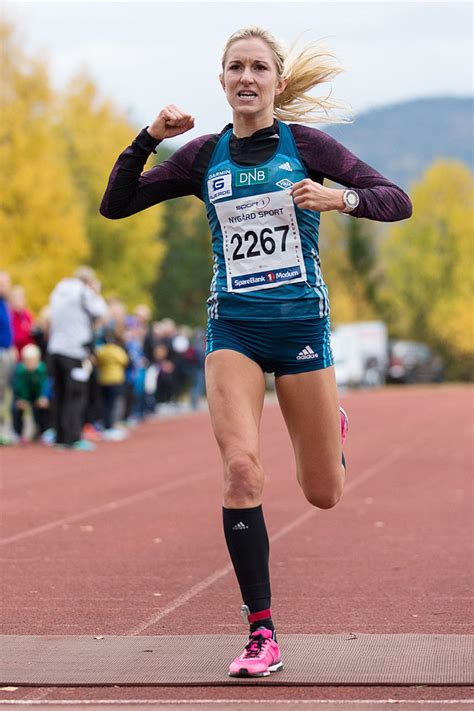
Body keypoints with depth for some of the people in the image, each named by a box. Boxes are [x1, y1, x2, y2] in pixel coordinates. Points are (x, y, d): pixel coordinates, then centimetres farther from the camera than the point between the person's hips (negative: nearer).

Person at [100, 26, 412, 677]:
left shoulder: (305, 144, -3)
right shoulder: (204, 155, 4)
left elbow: (398, 201, -6)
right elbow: (115, 206, 5)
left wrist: (342, 197, -25)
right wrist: (149, 139, -8)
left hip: (301, 324, -1)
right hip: (233, 327, 1)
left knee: (323, 495, 7)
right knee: (242, 470, -19)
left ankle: (330, 426, 45)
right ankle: (261, 634, -9)